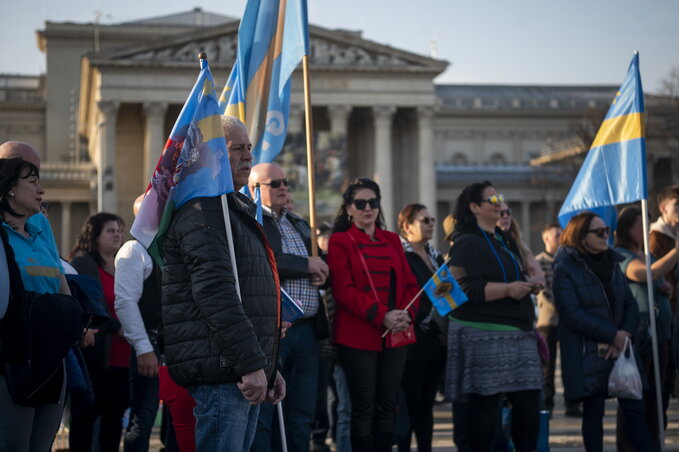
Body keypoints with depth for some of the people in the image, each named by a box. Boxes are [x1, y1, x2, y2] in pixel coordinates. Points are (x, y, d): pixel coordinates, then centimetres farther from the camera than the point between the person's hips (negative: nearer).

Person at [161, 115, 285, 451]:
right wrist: (251, 364, -23)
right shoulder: (202, 211, -11)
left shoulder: (237, 210, 23)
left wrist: (269, 366, 25)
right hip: (222, 371, -10)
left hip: (248, 373, 10)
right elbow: (215, 294, -21)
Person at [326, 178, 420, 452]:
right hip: (358, 334, -4)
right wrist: (381, 316, -17)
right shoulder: (340, 241, 1)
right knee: (364, 407, -3)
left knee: (388, 406, 4)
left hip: (396, 334, 4)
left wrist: (407, 313, -7)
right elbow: (343, 289, -8)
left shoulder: (392, 240, 16)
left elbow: (409, 283, 13)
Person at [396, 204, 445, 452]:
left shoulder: (435, 256, 17)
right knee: (409, 405, -4)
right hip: (414, 342, -7)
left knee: (426, 404, 10)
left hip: (437, 341, 7)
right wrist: (425, 321, -17)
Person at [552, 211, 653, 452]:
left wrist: (625, 335, -10)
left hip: (620, 350, 5)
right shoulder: (565, 269, -6)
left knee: (635, 408, 1)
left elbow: (631, 304, 9)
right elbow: (572, 314, -15)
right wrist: (614, 336, -16)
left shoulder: (612, 263, 13)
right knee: (593, 412, 1)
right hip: (588, 356, -5)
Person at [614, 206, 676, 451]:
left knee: (656, 395, 11)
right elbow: (648, 274, -27)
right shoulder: (621, 256, -8)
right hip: (638, 332, -9)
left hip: (660, 332, 9)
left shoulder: (647, 255, 19)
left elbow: (659, 288, 30)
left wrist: (667, 288, 6)